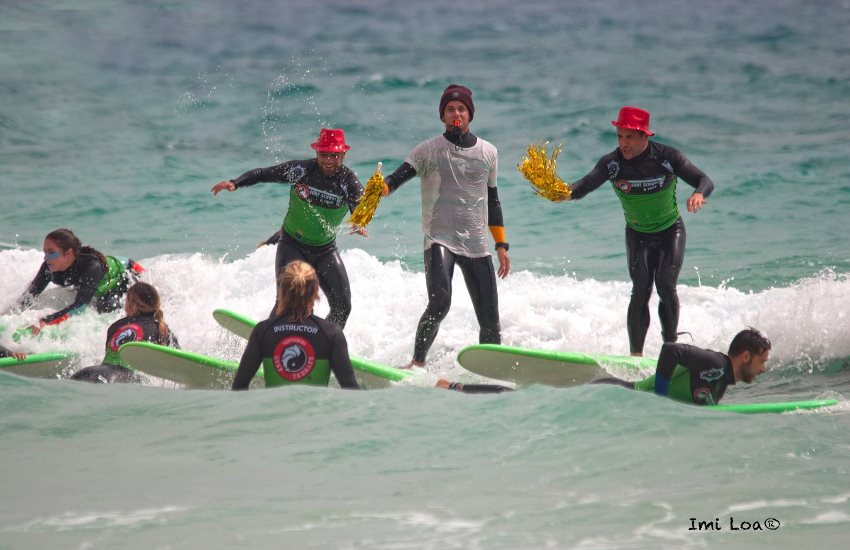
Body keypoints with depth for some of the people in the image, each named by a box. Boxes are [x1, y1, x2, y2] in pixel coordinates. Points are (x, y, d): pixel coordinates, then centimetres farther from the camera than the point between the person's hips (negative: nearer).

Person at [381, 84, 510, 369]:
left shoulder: (488, 152, 13)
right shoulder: (429, 150, 2)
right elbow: (398, 177, -11)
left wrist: (501, 246, 17)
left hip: (476, 245, 4)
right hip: (439, 240, -4)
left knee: (490, 319, 0)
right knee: (439, 303, -25)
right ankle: (417, 363, -13)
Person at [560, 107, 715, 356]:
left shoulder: (667, 157, -19)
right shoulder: (612, 163, -16)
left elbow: (704, 181, -19)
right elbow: (585, 184, -28)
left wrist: (698, 194, -43)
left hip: (671, 232, -1)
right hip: (637, 235, 1)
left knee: (666, 287, -15)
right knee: (641, 291, -12)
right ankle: (636, 354, -11)